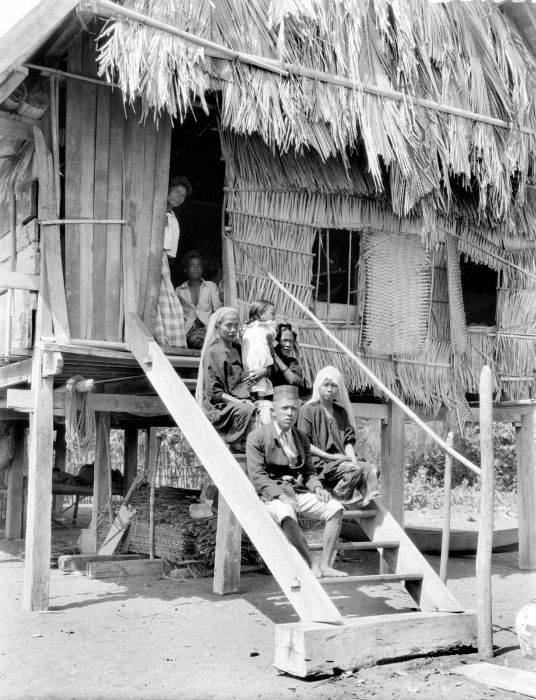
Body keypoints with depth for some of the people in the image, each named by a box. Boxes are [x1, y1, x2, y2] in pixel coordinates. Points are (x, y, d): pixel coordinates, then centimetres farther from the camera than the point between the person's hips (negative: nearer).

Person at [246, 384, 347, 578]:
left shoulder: (301, 438, 16)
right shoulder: (257, 437, -2)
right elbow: (257, 476, -10)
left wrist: (317, 487, -5)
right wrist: (281, 495, -23)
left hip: (299, 491, 6)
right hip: (272, 494, -6)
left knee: (335, 508, -18)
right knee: (287, 516, -39)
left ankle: (325, 565, -15)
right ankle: (312, 566, -27)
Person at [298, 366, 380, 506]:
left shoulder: (341, 412, 20)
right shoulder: (309, 410, 2)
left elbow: (349, 440, 15)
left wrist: (352, 457, -6)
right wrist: (329, 456, -12)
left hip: (341, 459, 6)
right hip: (319, 462, -6)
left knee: (370, 469, -21)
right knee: (354, 470, -29)